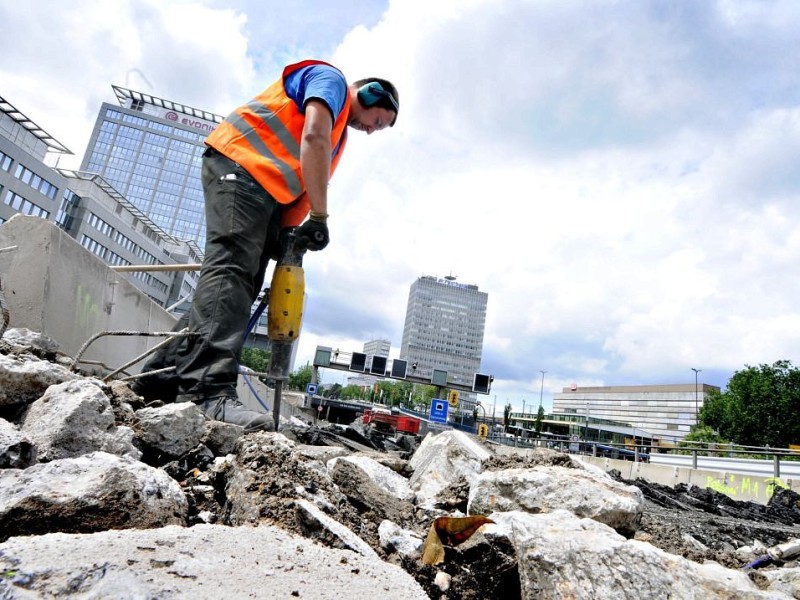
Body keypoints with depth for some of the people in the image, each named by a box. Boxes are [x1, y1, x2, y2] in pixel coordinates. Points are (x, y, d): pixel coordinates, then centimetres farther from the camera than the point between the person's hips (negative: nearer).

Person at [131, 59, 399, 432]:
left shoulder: (339, 134, 30)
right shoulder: (330, 80, 6)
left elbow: (305, 182, 17)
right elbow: (313, 137, -13)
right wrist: (320, 218, -16)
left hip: (269, 196, 9)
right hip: (240, 165, -9)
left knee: (240, 287, -1)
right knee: (230, 271, -25)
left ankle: (161, 378, 3)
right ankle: (209, 391, -37)